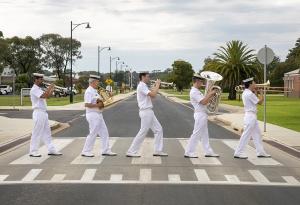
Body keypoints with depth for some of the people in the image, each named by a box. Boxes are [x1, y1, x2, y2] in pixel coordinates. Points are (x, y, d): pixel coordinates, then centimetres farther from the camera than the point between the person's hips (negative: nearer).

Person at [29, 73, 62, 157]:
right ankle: (33, 151, 3)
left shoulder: (39, 89, 18)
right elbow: (44, 96, -25)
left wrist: (52, 89, 5)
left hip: (43, 113, 10)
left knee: (47, 132, 10)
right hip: (38, 113, -10)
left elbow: (48, 96, 17)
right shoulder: (34, 89, -13)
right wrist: (50, 87, -15)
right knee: (37, 133, -4)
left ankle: (51, 150, 14)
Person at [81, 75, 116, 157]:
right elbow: (86, 104, -26)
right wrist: (97, 105, -20)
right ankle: (85, 151, 6)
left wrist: (101, 103, 6)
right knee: (93, 134, -4)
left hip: (98, 115, 10)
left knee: (104, 132, 12)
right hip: (93, 115, -10)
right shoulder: (89, 92, -17)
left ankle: (106, 150, 17)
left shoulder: (94, 91, 14)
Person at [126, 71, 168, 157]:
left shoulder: (144, 86, 18)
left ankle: (157, 150, 14)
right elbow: (153, 94, -24)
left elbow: (152, 96, 18)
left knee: (158, 130, 11)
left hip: (149, 112, 10)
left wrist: (156, 86, 8)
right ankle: (131, 152, -1)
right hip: (146, 112, -10)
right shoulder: (141, 86, -15)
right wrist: (157, 85, -12)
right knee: (143, 132, -6)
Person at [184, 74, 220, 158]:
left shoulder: (196, 91, 15)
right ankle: (188, 152, -1)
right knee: (196, 134, -6)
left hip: (203, 114, 10)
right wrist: (210, 94, -16)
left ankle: (208, 151, 19)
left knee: (204, 134, 13)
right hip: (200, 114, -10)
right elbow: (203, 102, -24)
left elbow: (204, 100, 15)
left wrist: (210, 94, 4)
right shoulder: (194, 92, -18)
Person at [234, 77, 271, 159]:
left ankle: (261, 152, 20)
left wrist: (256, 93, 16)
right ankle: (238, 153, -3)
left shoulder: (245, 93, 13)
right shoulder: (249, 94, -18)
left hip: (252, 116, 10)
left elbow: (255, 100, 22)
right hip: (250, 116, -10)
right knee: (246, 135, -6)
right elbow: (260, 102, -13)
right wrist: (261, 93, 1)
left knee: (257, 135, 14)